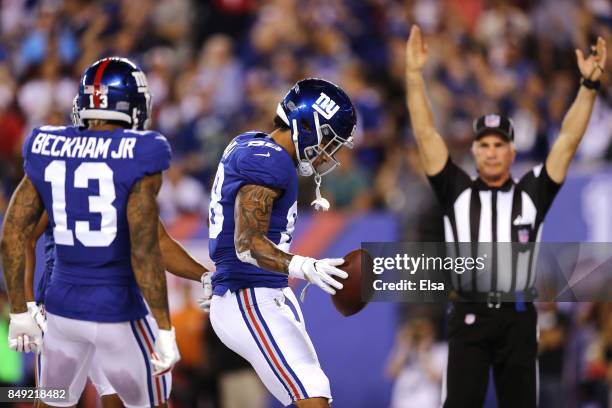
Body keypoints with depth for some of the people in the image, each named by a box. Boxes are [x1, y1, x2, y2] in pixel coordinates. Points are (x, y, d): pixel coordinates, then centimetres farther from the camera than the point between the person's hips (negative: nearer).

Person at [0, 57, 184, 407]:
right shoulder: (138, 158, -13)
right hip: (118, 312, -4)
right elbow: (144, 251, -19)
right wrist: (165, 330, -15)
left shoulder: (47, 151, 2)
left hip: (63, 309, 4)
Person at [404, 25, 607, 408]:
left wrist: (590, 84, -6)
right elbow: (426, 134, 1)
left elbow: (568, 141, 3)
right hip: (470, 318, -1)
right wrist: (414, 75, -7)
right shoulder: (457, 192, 6)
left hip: (518, 319, 1)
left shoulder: (533, 194, 7)